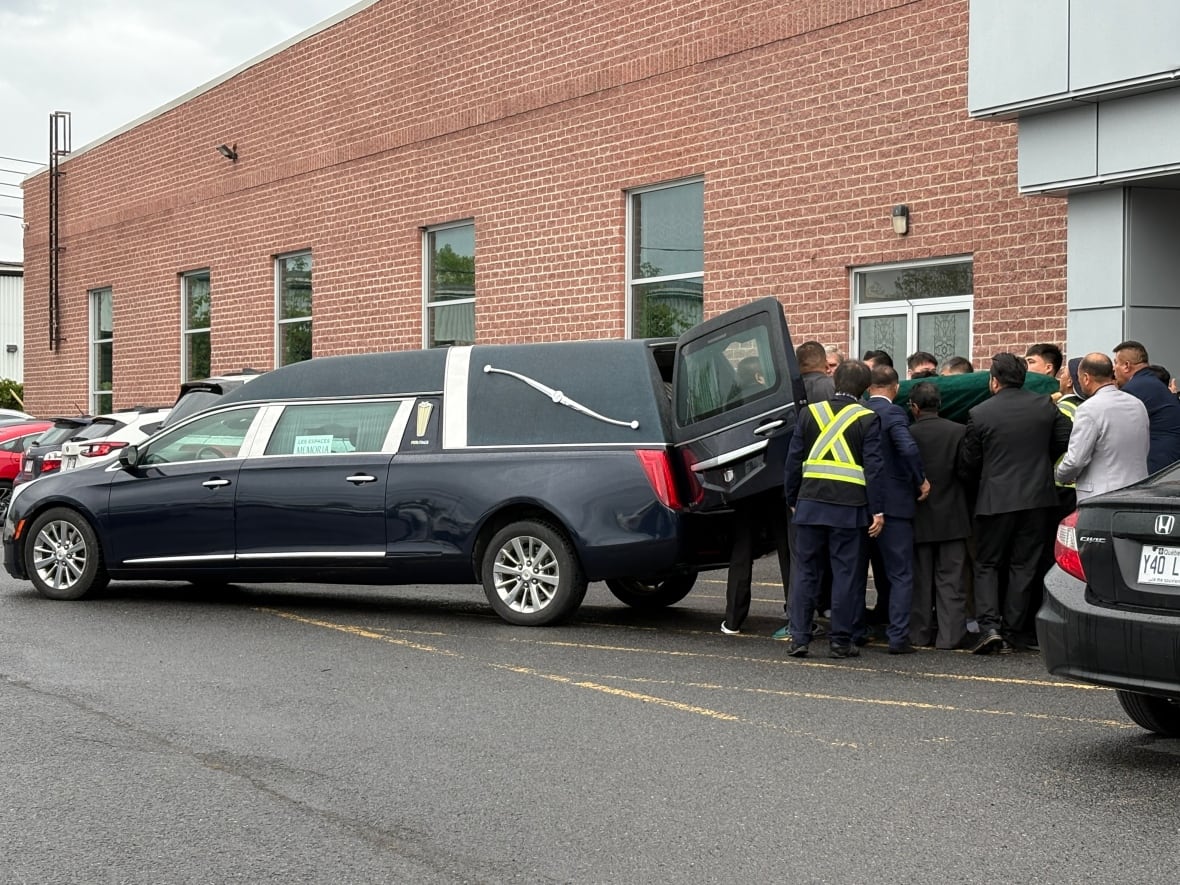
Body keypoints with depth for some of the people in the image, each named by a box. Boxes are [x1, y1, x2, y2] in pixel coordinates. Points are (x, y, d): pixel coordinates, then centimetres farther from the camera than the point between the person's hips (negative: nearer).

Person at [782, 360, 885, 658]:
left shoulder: (810, 413, 6)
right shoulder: (867, 418, -3)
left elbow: (794, 460, 7)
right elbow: (873, 467, -6)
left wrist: (792, 500, 15)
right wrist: (877, 510, -3)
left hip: (810, 504, 3)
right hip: (849, 508, -2)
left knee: (806, 572, 8)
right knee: (845, 575, 4)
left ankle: (798, 637, 6)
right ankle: (840, 641, 6)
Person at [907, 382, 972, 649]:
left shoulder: (907, 435, -10)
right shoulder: (959, 431, -6)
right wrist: (968, 510, 8)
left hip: (920, 517, 0)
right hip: (952, 517, 1)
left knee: (921, 579, 10)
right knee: (951, 579, 4)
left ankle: (920, 633, 15)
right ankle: (950, 635, 2)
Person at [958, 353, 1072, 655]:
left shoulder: (979, 414, -8)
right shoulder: (1045, 406, 0)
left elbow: (967, 464, -2)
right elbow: (1066, 441, 6)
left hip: (996, 500, -3)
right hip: (1036, 497, 3)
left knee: (986, 565, 8)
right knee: (1024, 565, 9)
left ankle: (989, 627, -7)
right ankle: (1009, 632, 10)